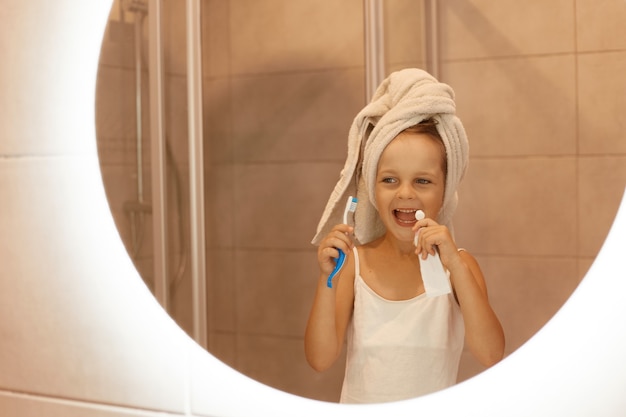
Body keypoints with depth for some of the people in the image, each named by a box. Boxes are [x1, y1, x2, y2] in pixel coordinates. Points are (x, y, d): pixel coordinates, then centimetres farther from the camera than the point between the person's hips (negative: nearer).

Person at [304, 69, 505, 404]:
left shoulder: (457, 264, -6)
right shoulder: (355, 262, -5)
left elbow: (491, 356, -17)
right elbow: (320, 359, -9)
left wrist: (454, 264, -25)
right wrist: (328, 278, -21)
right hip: (360, 406, 1)